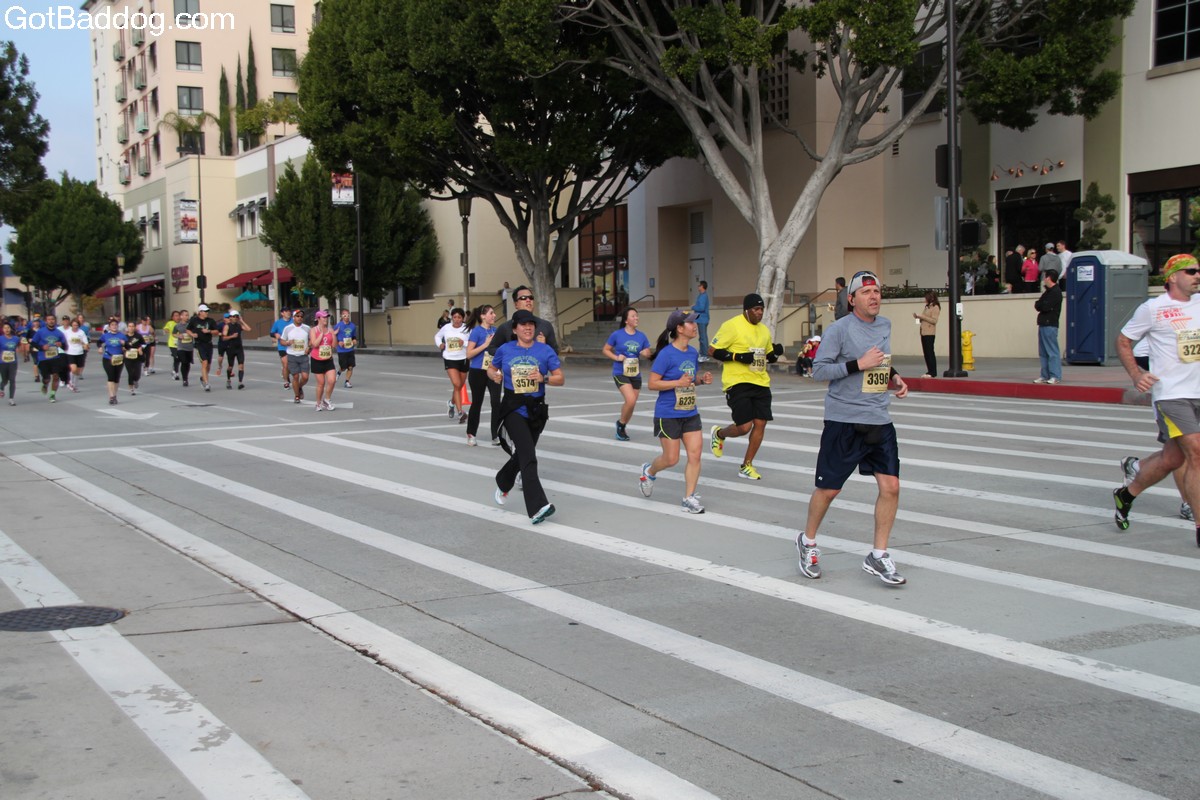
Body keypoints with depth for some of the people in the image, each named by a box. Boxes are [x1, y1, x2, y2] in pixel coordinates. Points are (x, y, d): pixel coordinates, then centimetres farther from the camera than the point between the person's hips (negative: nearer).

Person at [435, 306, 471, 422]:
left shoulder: (466, 329, -8)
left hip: (463, 359, 1)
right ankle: (460, 412, -16)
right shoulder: (446, 327, -1)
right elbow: (437, 336, 18)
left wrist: (464, 343, -27)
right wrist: (439, 344, 0)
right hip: (450, 359, -1)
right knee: (456, 384, -16)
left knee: (460, 386, 14)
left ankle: (451, 403, 45)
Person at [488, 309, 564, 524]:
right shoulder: (505, 350, 1)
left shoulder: (545, 350, 0)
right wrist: (494, 375, -5)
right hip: (513, 409, -3)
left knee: (522, 455, 18)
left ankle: (503, 483, 49)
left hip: (536, 409, 3)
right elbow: (491, 369, 17)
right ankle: (538, 507, -25)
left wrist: (544, 378, -20)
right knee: (529, 457, -18)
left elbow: (560, 378, -1)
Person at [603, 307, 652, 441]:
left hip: (636, 374, 5)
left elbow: (648, 353, 12)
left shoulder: (641, 336, 3)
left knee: (631, 404, 12)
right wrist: (616, 357, -14)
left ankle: (621, 429, 34)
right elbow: (606, 350, 3)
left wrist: (645, 354, -11)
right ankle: (621, 423, 5)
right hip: (621, 373, -5)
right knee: (631, 400, -20)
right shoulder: (617, 334, -6)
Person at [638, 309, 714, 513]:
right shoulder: (667, 354, -16)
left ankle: (689, 499, 7)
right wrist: (678, 382, -25)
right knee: (671, 459, 2)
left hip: (690, 414, 6)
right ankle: (649, 472, 35)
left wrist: (702, 380, 0)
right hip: (668, 415, -6)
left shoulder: (693, 353, 5)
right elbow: (652, 384, -17)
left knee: (695, 454, -3)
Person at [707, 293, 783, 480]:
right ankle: (719, 433, 22)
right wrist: (738, 356, -19)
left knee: (760, 423, 0)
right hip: (738, 382, -7)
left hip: (760, 383, 7)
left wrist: (775, 353, 2)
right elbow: (712, 351, -10)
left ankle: (746, 466, 14)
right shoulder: (732, 326, -9)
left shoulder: (764, 330, 14)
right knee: (744, 426, -12)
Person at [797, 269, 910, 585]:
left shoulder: (885, 325, 11)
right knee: (828, 489, 3)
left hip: (880, 421, 6)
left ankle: (878, 556, 8)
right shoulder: (839, 329, -10)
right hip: (844, 421, -6)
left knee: (890, 486, -3)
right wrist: (858, 364, -21)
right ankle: (807, 542, 28)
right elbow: (818, 369, -14)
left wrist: (894, 377, 9)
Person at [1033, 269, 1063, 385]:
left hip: (1050, 324, -10)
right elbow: (1043, 306, 16)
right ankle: (1045, 375, 16)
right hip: (1044, 324, 10)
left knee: (1052, 351, -9)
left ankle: (1056, 376, -9)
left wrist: (1037, 304, -2)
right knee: (1043, 352, 11)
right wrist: (1039, 304, -5)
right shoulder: (1049, 291, 20)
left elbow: (1046, 306, -20)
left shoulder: (1055, 292, -11)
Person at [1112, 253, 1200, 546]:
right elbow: (1123, 341, 4)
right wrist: (1136, 374, -7)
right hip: (1170, 393, -6)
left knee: (1172, 458, 9)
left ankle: (1126, 495, 34)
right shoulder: (1152, 308, -4)